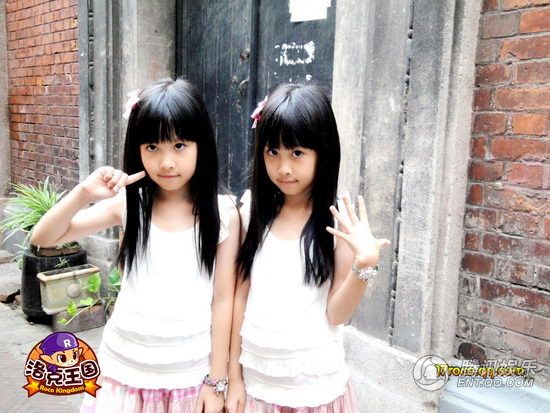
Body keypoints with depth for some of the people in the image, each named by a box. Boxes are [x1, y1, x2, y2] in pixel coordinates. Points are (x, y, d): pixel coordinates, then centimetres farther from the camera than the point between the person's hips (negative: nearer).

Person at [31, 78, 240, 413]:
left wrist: (217, 380, -4)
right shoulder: (129, 204, -6)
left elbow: (223, 300, -7)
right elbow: (43, 238, -3)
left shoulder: (223, 213, -11)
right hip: (126, 371, 2)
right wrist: (83, 194, -20)